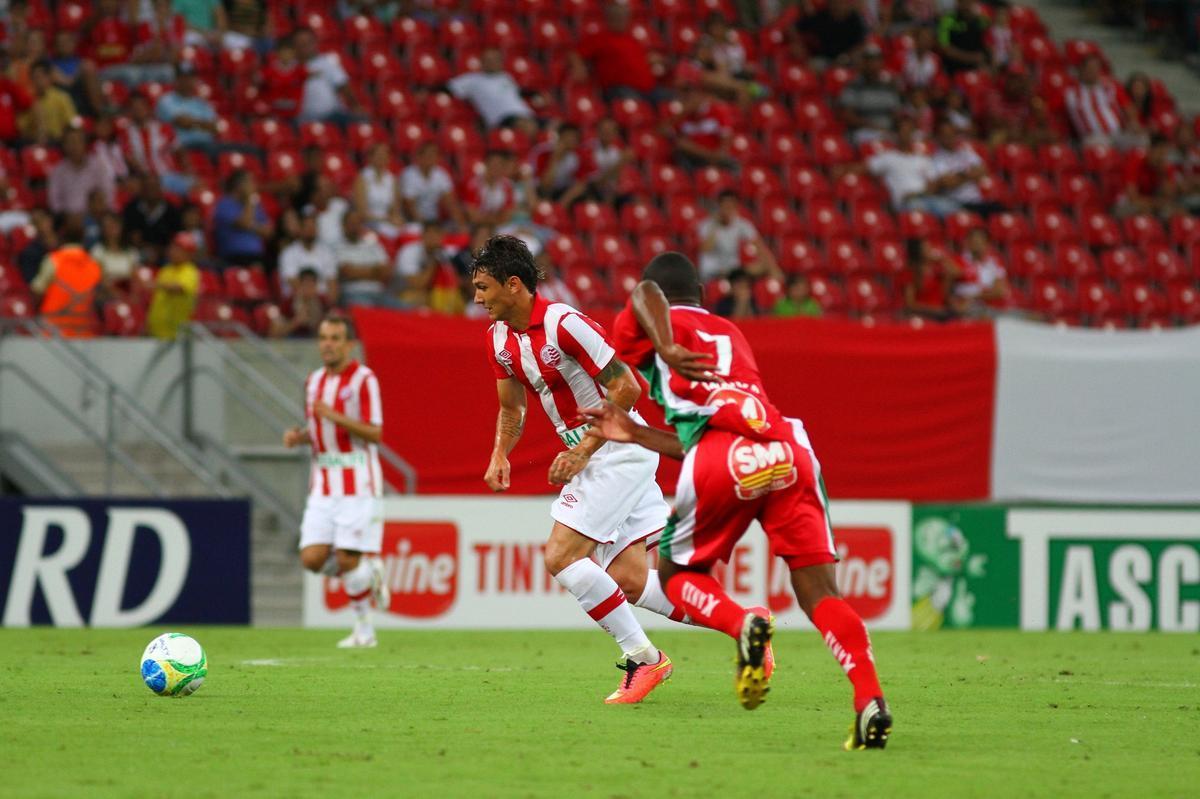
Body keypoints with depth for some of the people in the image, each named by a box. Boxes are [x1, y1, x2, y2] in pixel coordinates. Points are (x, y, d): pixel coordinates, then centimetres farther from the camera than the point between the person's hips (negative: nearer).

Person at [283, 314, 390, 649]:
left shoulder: (364, 379, -9)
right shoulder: (313, 381, 13)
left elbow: (375, 433, -16)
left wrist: (335, 417, -27)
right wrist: (298, 436, 1)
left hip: (357, 485, -6)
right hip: (323, 484, 6)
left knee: (348, 561, -10)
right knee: (312, 558, -7)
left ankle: (364, 628, 9)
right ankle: (368, 573, 21)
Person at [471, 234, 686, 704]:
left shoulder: (564, 324, -20)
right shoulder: (499, 338, 7)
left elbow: (627, 387, -19)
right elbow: (512, 407, 20)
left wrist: (583, 450, -21)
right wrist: (499, 455, 1)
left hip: (620, 450, -9)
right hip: (595, 456, 9)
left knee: (561, 557, -15)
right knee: (629, 581, 3)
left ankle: (643, 658, -6)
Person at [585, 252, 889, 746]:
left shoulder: (643, 325, 22)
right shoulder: (731, 334, 38)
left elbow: (644, 294, -6)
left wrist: (666, 349, -20)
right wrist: (635, 434, 47)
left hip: (725, 461, -4)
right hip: (788, 449, 4)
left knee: (676, 573, 19)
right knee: (819, 592, 0)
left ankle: (744, 626, -12)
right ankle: (871, 701, -22)